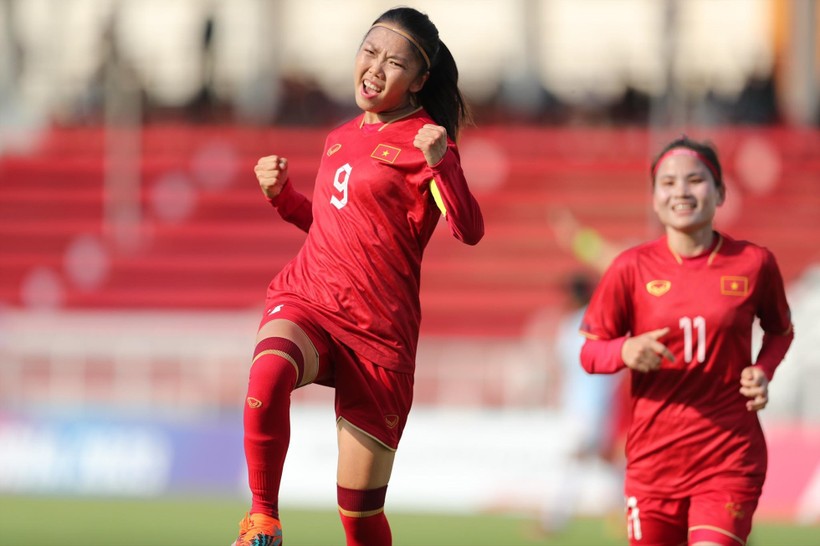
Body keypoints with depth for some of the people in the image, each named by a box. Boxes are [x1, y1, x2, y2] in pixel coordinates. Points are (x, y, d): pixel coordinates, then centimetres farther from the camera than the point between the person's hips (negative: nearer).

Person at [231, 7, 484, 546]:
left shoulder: (424, 141, -3)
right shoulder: (342, 138, 15)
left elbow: (469, 230, -18)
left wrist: (440, 162, -33)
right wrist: (281, 194, 15)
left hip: (378, 332, -4)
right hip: (305, 302, 4)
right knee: (269, 372, -35)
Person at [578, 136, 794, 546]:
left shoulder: (753, 264, -2)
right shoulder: (632, 269, -2)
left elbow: (780, 330, 16)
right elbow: (589, 352, 3)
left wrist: (763, 371, -4)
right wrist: (625, 351, -19)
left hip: (729, 455, -2)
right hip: (654, 457, 2)